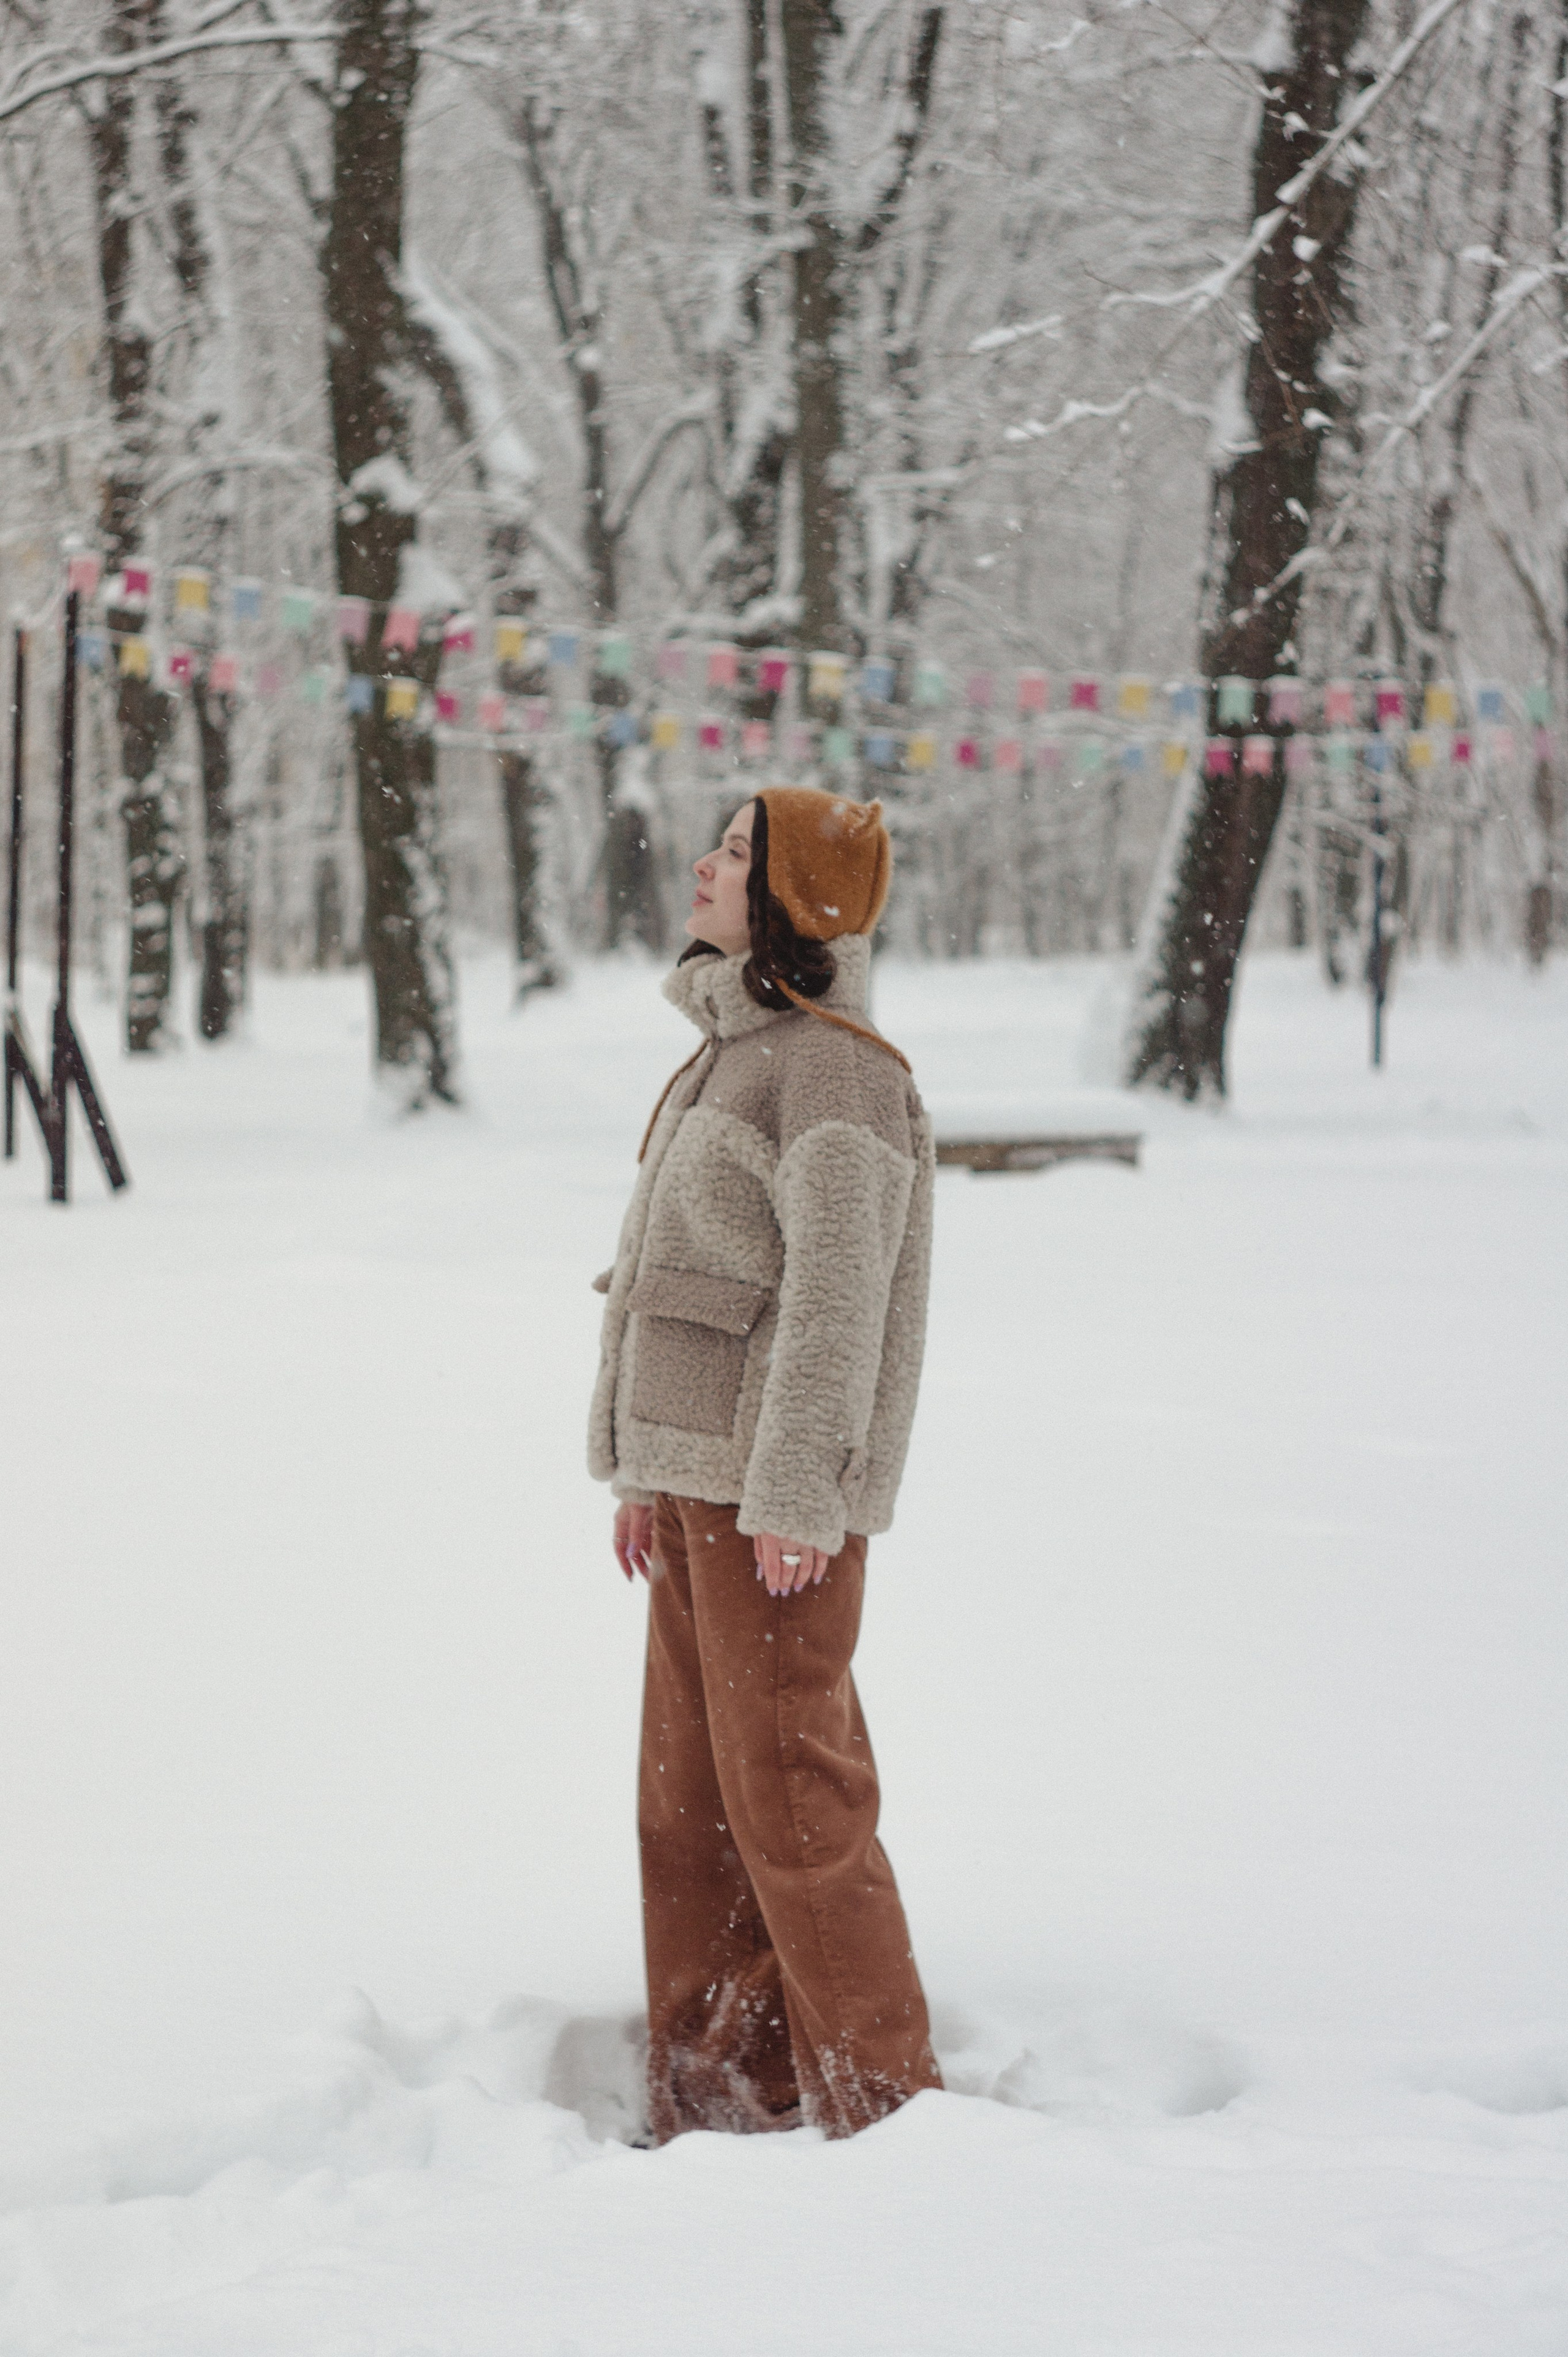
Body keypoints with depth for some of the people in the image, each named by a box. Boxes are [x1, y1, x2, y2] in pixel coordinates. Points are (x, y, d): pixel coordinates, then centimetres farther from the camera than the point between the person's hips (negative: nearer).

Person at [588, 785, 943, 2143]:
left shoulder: (836, 1068, -13)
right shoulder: (729, 1055, 16)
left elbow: (837, 1290, -18)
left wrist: (794, 1493, -21)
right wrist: (646, 1471, 19)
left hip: (779, 1496, -10)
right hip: (697, 1479, 10)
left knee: (790, 1799, -6)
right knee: (691, 1802, 12)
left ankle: (883, 2102, 2)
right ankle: (715, 2102, 20)